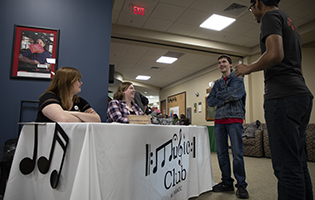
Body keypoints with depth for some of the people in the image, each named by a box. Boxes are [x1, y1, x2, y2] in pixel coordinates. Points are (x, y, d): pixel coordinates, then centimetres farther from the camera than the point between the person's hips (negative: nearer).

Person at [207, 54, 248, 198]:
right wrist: (224, 101, -6)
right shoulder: (217, 83, 19)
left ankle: (241, 185, 7)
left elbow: (234, 94, -14)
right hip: (219, 120, 5)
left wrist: (219, 94, 0)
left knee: (237, 154, -6)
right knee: (221, 153, 5)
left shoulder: (238, 79, 6)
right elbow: (210, 101, 10)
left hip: (234, 119, -4)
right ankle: (227, 182, 17)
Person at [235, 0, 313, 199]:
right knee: (299, 163, 12)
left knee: (286, 165, -9)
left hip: (283, 96, -10)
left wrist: (248, 68, -3)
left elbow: (275, 55, -17)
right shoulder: (290, 23, 28)